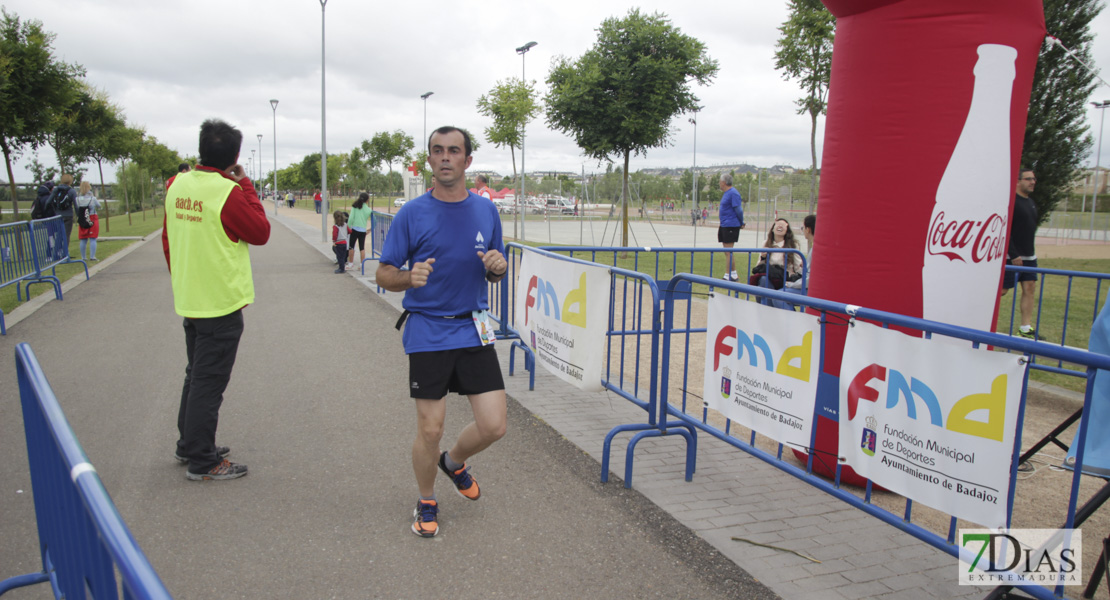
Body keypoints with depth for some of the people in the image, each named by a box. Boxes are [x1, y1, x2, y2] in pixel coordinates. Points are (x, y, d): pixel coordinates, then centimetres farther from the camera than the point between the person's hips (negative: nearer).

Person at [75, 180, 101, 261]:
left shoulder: (78, 199, -5)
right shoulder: (93, 198, -9)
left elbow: (76, 210, 0)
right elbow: (99, 206, 8)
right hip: (92, 220, -2)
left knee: (83, 240, 10)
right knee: (93, 239, 1)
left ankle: (83, 257, 12)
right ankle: (92, 256, -5)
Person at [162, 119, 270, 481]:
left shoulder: (177, 185, 3)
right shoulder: (228, 192, -20)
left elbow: (168, 239, 11)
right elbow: (261, 232, -8)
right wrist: (246, 185, -4)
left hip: (189, 301, 8)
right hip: (221, 305, -8)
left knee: (196, 376, 21)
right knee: (209, 384, 1)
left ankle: (188, 445, 35)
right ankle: (202, 462, 11)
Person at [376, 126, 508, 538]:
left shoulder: (486, 211, 7)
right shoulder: (412, 214, -4)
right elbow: (383, 275, -1)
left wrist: (498, 267, -8)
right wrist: (410, 277, -23)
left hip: (474, 330, 3)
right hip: (428, 334, -3)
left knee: (493, 426, 0)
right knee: (430, 429, 1)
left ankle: (454, 462, 33)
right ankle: (426, 502, 28)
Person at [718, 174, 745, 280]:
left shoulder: (733, 193, -15)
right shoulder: (727, 193, 16)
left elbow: (738, 210, -16)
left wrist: (741, 223, -9)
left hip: (731, 226, -10)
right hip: (724, 225, 10)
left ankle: (729, 276, -3)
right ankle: (733, 274, 20)